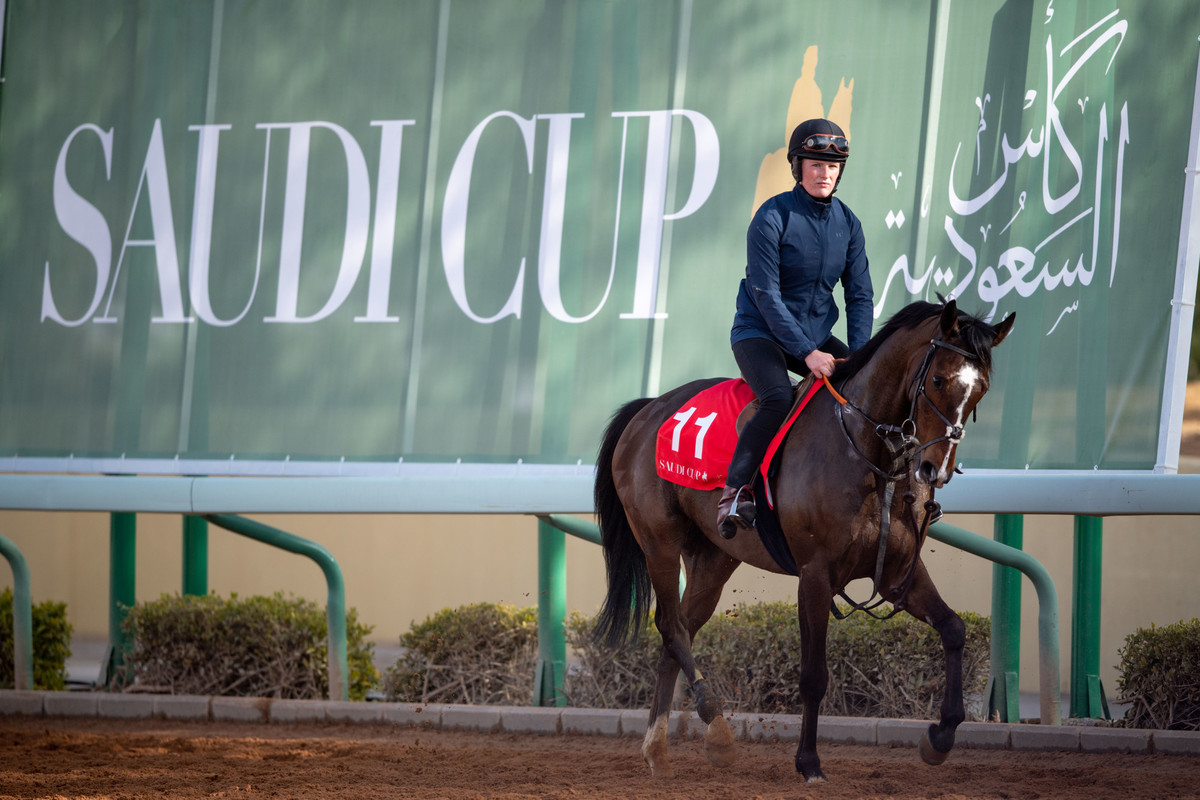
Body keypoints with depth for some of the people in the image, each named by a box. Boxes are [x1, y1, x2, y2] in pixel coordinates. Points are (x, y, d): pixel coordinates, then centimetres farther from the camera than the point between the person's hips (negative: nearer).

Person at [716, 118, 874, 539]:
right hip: (760, 331, -6)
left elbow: (860, 295, 4)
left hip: (816, 333, 6)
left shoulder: (847, 223, 2)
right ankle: (735, 492, -26)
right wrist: (808, 353, -26)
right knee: (778, 399, -33)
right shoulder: (773, 217, -16)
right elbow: (766, 294, -20)